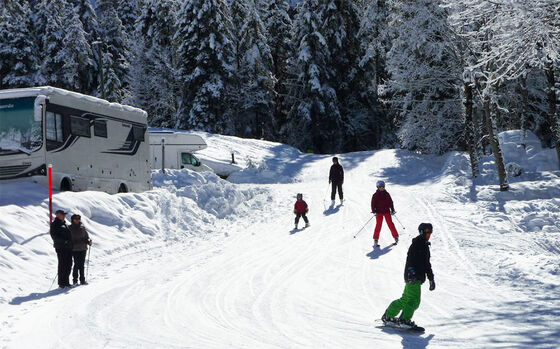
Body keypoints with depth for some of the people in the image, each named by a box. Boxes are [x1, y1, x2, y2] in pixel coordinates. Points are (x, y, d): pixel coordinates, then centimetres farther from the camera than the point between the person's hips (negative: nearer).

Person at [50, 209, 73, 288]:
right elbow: (54, 236, -15)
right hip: (61, 248, -8)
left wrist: (71, 244, 17)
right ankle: (61, 283, -2)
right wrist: (64, 241, -24)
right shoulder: (54, 224, -4)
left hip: (68, 247, 8)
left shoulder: (64, 224, 21)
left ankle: (66, 282, 15)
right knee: (62, 265, -7)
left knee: (69, 265, 8)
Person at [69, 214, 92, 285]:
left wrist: (89, 241, -3)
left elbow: (86, 237, 16)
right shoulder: (70, 228, 2)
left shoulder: (82, 228, 11)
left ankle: (82, 280, 10)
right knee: (77, 264, -8)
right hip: (74, 249, -3)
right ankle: (75, 280, 0)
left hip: (83, 248, 3)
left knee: (82, 264, 6)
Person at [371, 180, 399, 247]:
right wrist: (374, 211, -10)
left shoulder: (387, 194, 10)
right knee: (378, 225, -8)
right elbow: (373, 204, 1)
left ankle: (396, 237, 11)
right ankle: (375, 240, -6)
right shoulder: (375, 195, 1)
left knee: (390, 224, 0)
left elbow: (390, 202, 15)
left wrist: (392, 210, 8)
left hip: (387, 211, 2)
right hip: (379, 212, -2)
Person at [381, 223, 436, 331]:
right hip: (413, 277, -10)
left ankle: (388, 316, 20)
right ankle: (404, 320, -12)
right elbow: (410, 260, -19)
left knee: (405, 299, 12)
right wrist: (411, 273, -30)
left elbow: (427, 264, 29)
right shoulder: (416, 243, -9)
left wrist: (431, 279, 28)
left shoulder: (425, 246, 21)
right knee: (414, 300, -14)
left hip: (418, 277, 10)